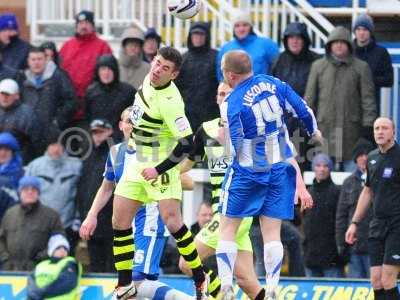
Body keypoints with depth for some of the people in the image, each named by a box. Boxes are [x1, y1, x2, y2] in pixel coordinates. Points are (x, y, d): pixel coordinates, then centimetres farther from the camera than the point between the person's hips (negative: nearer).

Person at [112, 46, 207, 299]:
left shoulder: (170, 102, -25)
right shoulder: (149, 80, -1)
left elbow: (186, 143, -26)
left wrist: (159, 170, -25)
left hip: (160, 167, -8)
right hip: (137, 164, 8)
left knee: (172, 221, -17)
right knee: (120, 222, 2)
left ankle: (200, 278, -2)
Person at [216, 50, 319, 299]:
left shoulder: (233, 102, -15)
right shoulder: (273, 83, -2)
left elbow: (235, 148, -18)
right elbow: (304, 111, 4)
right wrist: (314, 132, 22)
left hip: (248, 172, -4)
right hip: (280, 168, 4)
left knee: (227, 229, 8)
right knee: (272, 231, 5)